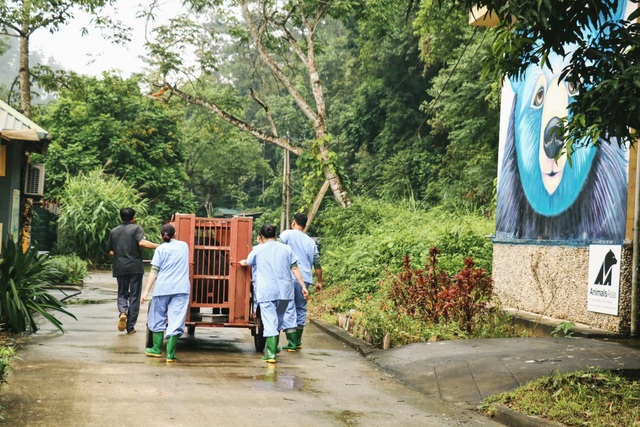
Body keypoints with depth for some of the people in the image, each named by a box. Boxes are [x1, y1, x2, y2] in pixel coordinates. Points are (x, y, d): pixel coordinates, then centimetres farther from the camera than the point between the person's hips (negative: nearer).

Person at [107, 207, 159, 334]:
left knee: (122, 293, 15)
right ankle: (130, 326, 4)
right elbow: (142, 242, -19)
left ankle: (122, 312, -16)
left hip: (120, 268, 3)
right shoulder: (136, 228, -1)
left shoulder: (114, 231, 12)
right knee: (134, 296, 4)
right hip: (135, 267, -3)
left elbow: (111, 252, 13)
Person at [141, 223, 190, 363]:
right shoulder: (184, 246, 14)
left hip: (162, 288, -1)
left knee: (158, 318, 15)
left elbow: (154, 271, -4)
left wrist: (146, 291, -4)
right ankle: (170, 355, -7)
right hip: (181, 289, 2)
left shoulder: (161, 249, 3)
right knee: (176, 320, -1)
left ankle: (157, 349, 24)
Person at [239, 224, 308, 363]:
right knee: (287, 317, 18)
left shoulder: (258, 250, 2)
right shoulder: (286, 249, 6)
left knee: (270, 322, -4)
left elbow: (248, 262, 21)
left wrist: (243, 262, 44)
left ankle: (271, 353, -10)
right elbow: (295, 268, 3)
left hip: (266, 292, -2)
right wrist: (303, 286, 6)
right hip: (285, 290, 3)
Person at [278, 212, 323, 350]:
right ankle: (298, 341, 23)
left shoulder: (287, 234, 2)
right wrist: (320, 282, 26)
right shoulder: (311, 242, 17)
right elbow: (317, 264, 18)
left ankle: (292, 342, -8)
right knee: (301, 309, 15)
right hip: (305, 279, 5)